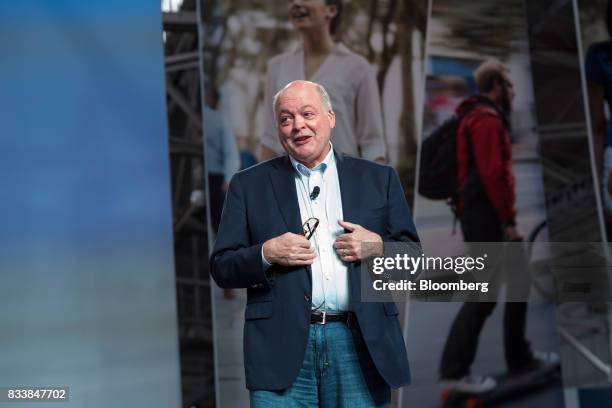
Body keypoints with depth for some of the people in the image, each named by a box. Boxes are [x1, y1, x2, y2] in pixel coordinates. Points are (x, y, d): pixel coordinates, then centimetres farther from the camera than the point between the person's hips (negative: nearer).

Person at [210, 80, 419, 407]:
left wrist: (378, 247, -8)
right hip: (282, 349, -1)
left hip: (361, 344, 1)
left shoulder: (378, 179, 11)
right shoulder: (249, 185, 9)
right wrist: (266, 254, -12)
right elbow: (221, 267, 6)